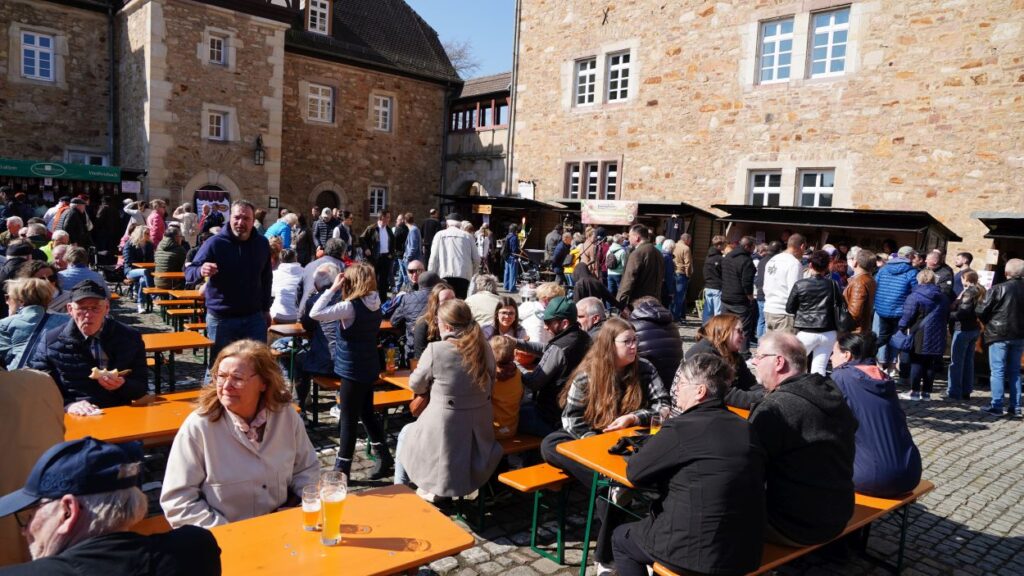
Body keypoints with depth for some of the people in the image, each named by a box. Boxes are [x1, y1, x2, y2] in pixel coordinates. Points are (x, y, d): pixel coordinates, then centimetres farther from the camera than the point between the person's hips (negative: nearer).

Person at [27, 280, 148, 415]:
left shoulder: (130, 338, 8)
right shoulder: (50, 340, 8)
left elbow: (141, 388, 10)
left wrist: (122, 386, -11)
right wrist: (66, 405, -15)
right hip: (70, 419, 1)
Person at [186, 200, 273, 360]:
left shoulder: (262, 244, 2)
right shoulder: (214, 243, -10)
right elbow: (189, 272, -11)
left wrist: (266, 309, 15)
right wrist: (201, 271, -35)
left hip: (254, 318, 3)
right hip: (221, 320, -3)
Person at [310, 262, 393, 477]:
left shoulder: (351, 307, -22)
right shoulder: (374, 304, 1)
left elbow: (315, 313, -25)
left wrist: (333, 288, -19)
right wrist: (337, 290, 4)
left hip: (353, 371, -8)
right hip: (368, 368, 8)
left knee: (348, 420, 3)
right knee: (367, 413, 21)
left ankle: (342, 468, 13)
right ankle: (384, 458, 28)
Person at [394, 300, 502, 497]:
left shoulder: (435, 350, -19)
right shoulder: (484, 348, -5)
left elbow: (415, 385, -3)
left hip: (445, 428, -5)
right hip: (479, 430, 5)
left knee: (405, 434, 27)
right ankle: (467, 485, 41)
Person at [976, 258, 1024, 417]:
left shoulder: (998, 289, -14)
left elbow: (981, 311, -11)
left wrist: (988, 322, 8)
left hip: (999, 334, -5)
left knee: (997, 371, 1)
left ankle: (996, 406, 1)